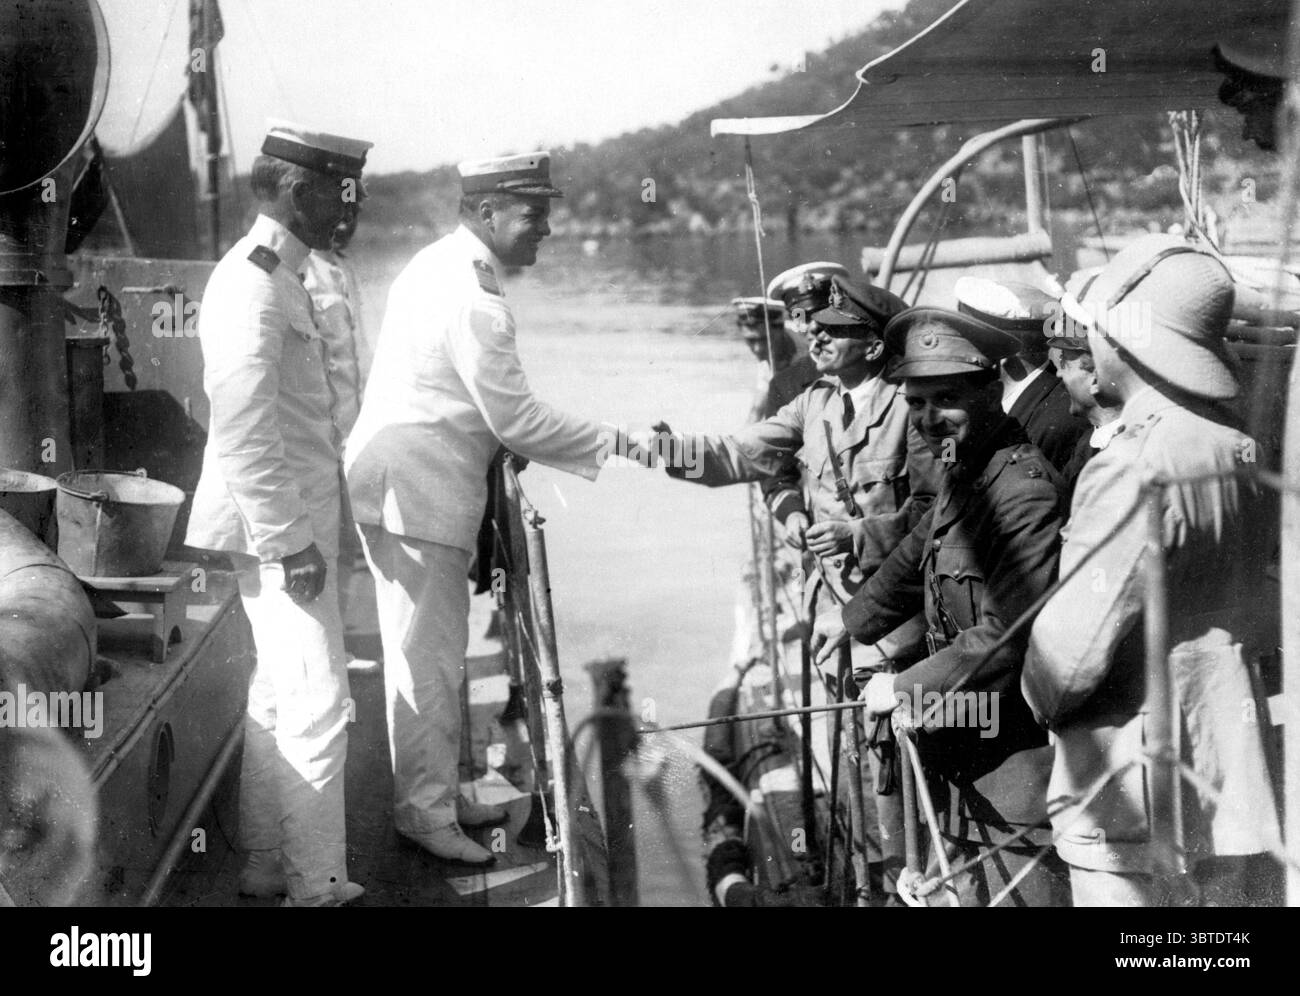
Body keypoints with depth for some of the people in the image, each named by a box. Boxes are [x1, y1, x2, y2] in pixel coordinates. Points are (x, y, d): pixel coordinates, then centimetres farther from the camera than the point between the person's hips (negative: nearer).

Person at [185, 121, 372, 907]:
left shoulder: (281, 274, 15)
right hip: (280, 529, -10)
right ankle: (318, 884, 2)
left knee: (279, 696, 16)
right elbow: (242, 431, -24)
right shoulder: (254, 283, -17)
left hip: (295, 522, 10)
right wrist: (289, 543, -23)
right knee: (318, 704, -6)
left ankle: (267, 862, 27)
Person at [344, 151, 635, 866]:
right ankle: (424, 811, 8)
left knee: (431, 651, 17)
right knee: (429, 655, -2)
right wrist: (617, 444, -12)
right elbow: (519, 424, -19)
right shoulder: (474, 299, -20)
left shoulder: (438, 264, 13)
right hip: (417, 491, -11)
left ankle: (439, 793, 28)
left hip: (401, 479, 11)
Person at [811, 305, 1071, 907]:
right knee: (970, 889, 19)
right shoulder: (961, 472, 9)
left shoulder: (1024, 487, -22)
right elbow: (918, 555, 29)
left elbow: (1008, 636, -26)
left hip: (1017, 761, -10)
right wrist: (854, 618, 38)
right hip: (962, 757, 10)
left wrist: (909, 687, -18)